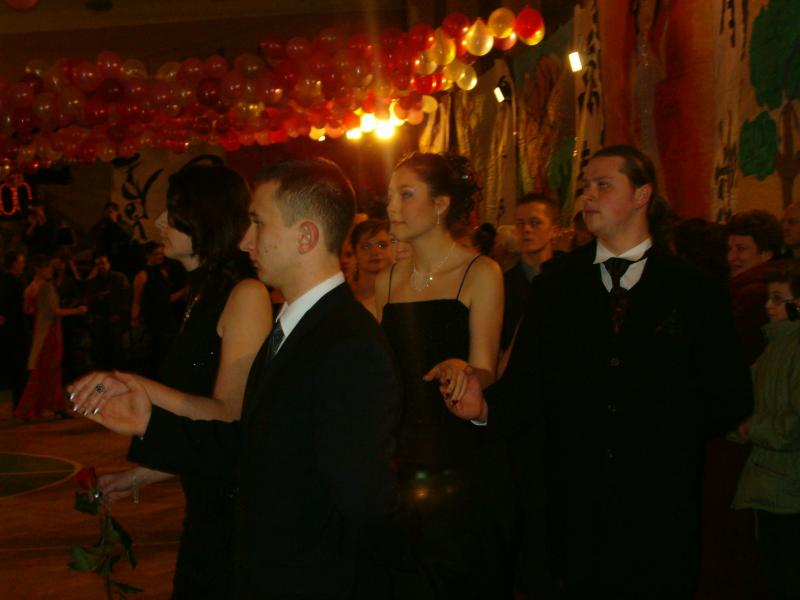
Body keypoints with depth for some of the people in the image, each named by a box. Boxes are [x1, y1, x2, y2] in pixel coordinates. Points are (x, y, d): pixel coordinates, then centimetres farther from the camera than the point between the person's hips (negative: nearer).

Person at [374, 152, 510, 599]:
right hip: (400, 457, 5)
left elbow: (483, 372, -11)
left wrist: (461, 373, -32)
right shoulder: (388, 281, 9)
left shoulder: (480, 273, -6)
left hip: (462, 462, -4)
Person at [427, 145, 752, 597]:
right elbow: (527, 386, -3)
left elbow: (732, 398, 1)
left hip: (659, 515, -1)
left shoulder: (697, 291, 0)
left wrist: (671, 434, -6)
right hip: (572, 506, 1)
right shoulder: (555, 286, 5)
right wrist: (485, 406, -21)